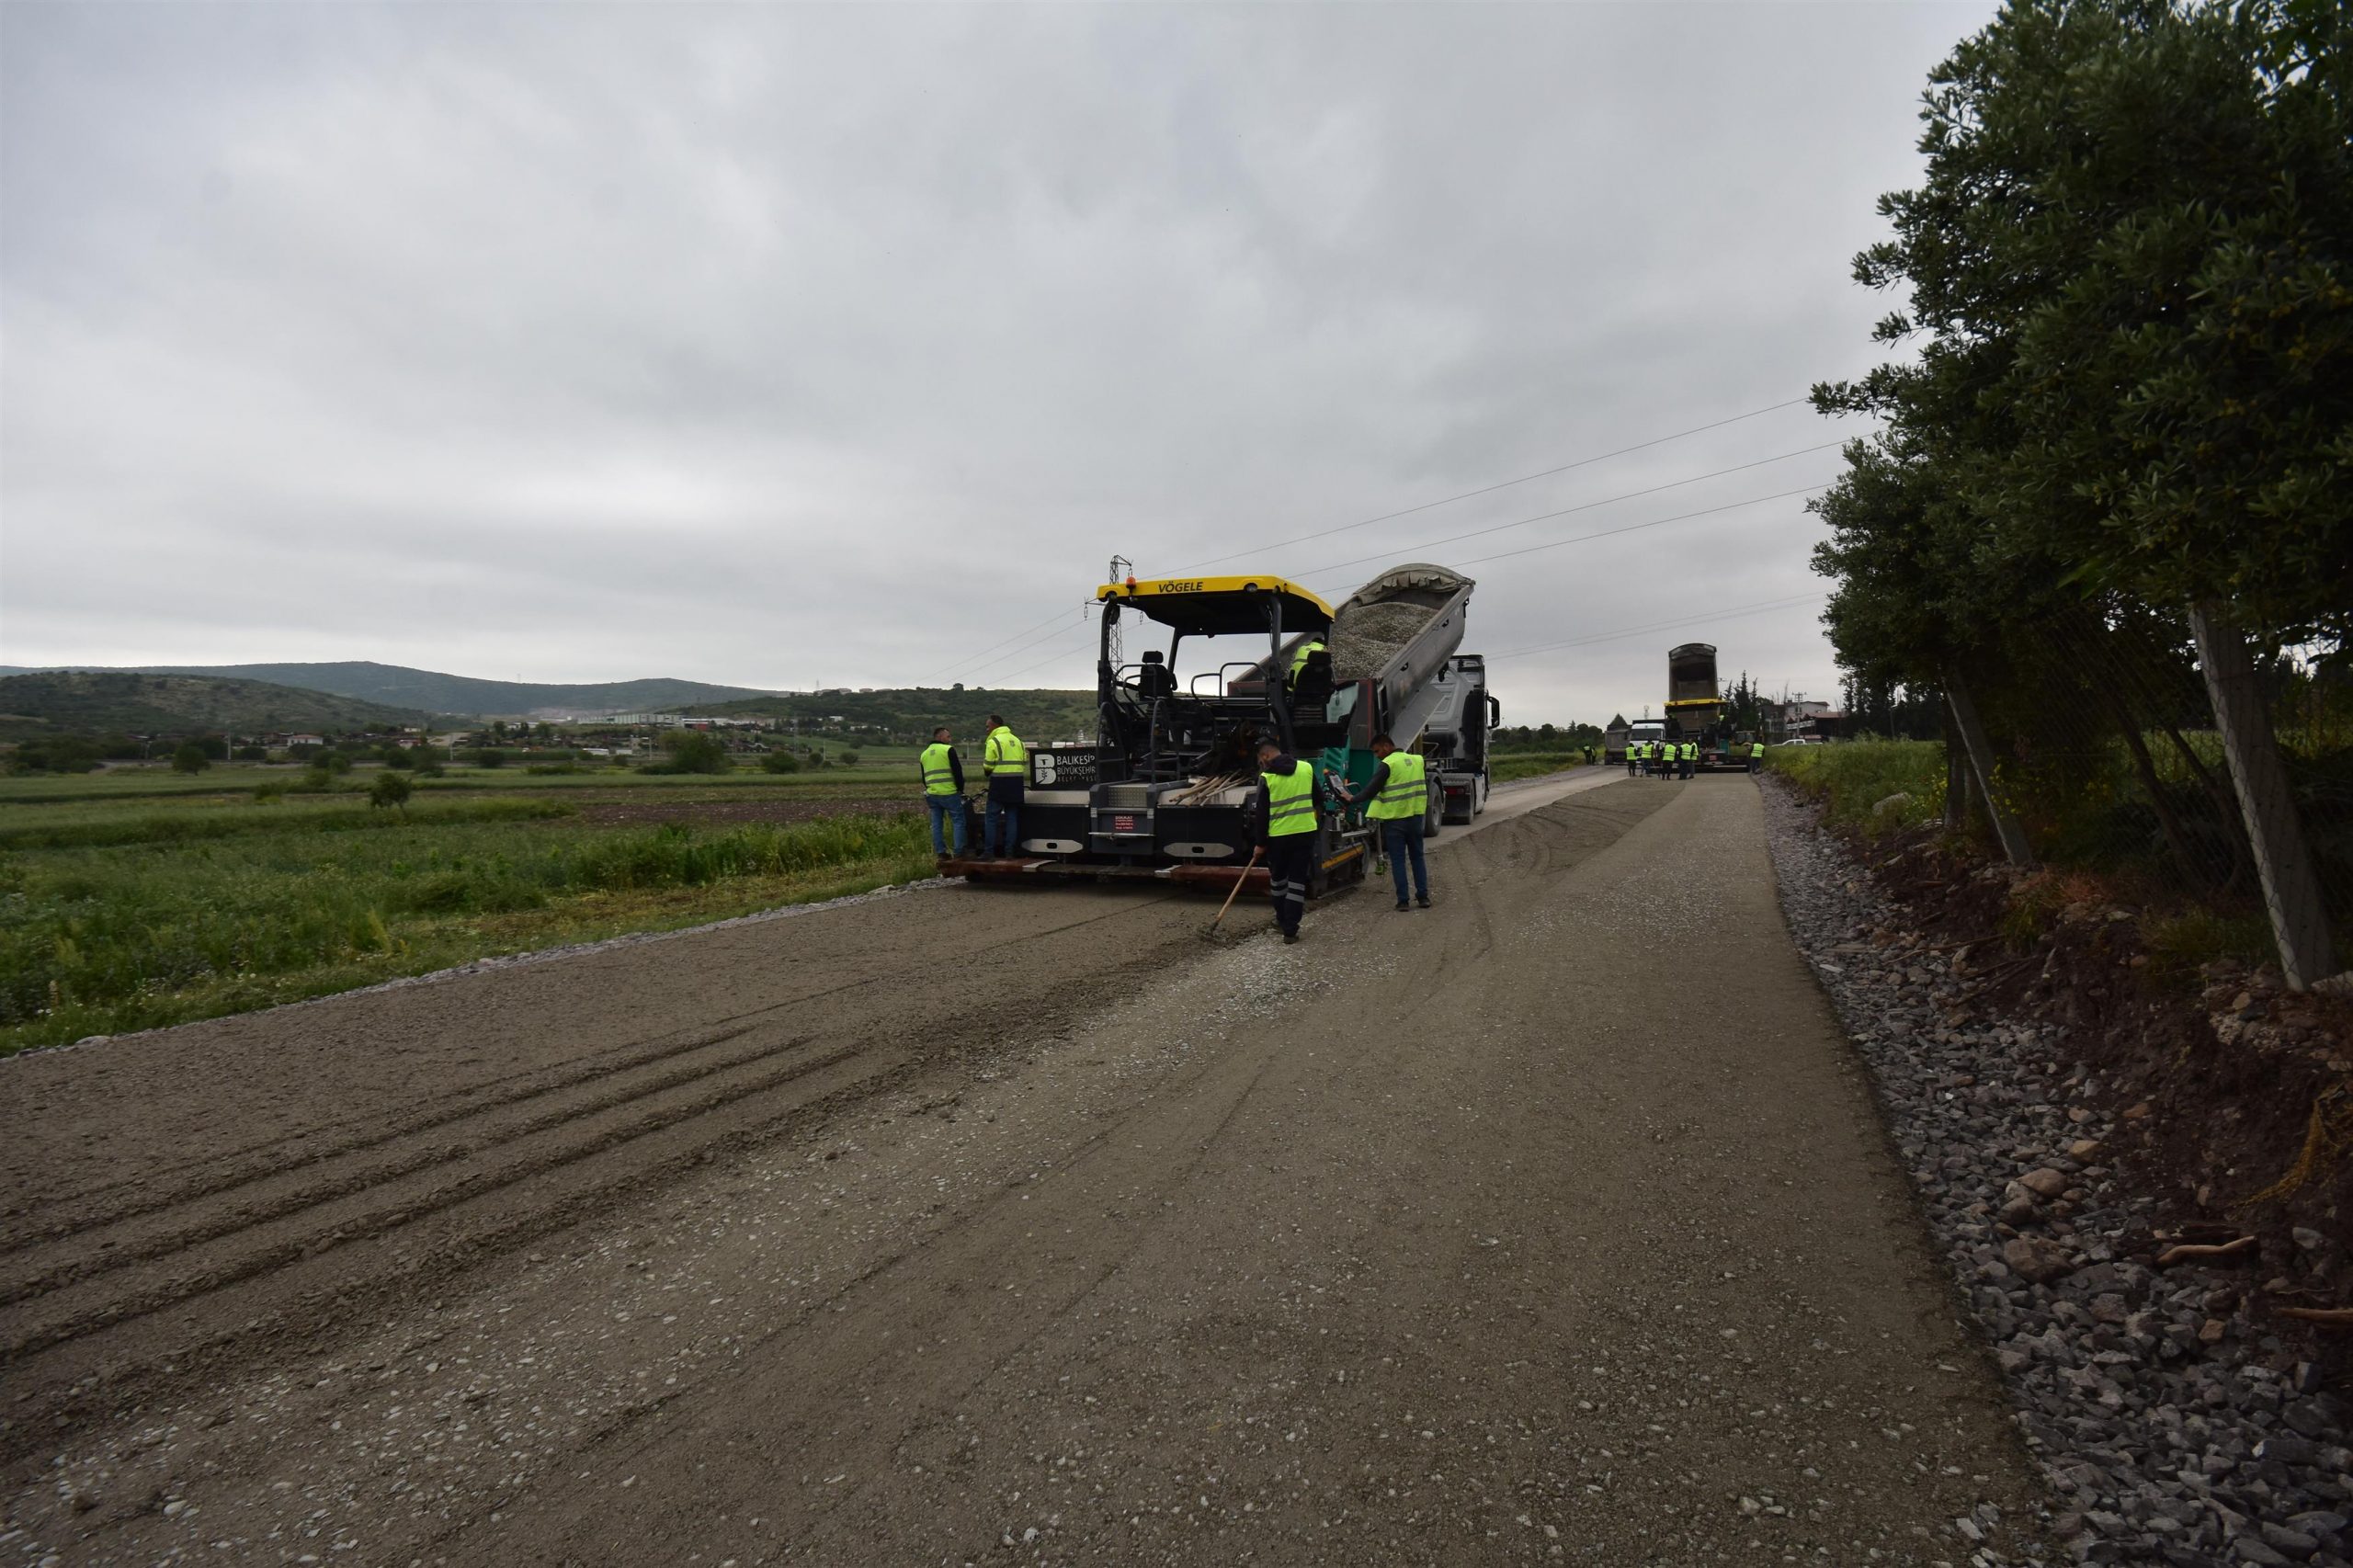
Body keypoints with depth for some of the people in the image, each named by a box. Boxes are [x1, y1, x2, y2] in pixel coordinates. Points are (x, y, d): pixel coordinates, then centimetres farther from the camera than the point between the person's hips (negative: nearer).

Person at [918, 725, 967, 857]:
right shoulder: (948, 750, -6)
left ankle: (940, 852, 8)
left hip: (932, 795, 7)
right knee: (959, 821, 0)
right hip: (949, 793, -6)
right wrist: (961, 789, 1)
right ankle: (959, 851, -5)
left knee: (936, 824, 9)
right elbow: (957, 771, -8)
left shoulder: (924, 754, 16)